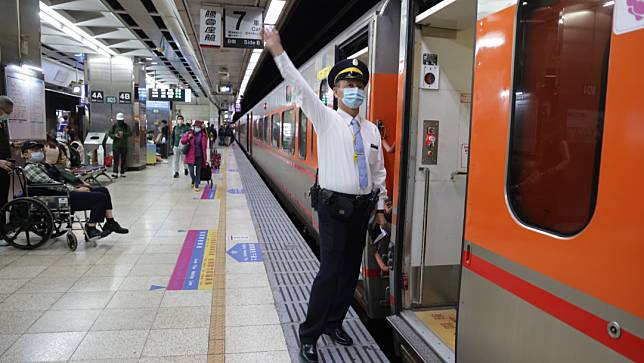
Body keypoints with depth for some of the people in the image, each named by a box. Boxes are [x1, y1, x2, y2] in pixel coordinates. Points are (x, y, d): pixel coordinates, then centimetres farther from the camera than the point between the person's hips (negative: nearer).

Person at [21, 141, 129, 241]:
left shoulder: (41, 165, 25)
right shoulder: (29, 168, -5)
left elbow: (62, 176, 23)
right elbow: (49, 183, -16)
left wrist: (80, 183, 8)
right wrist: (75, 189, -18)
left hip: (68, 190, 10)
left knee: (103, 190, 4)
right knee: (100, 197, -21)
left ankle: (111, 223, 1)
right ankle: (91, 229, -17)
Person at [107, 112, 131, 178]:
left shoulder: (126, 126, 5)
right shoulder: (114, 126, 6)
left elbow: (130, 133, -6)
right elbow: (109, 133, 8)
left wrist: (123, 134, -22)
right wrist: (115, 136, -12)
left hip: (124, 145, 1)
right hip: (116, 145, -1)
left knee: (123, 160, 5)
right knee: (116, 159, -8)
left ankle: (122, 173, 13)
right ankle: (115, 173, -12)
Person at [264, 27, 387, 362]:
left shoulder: (371, 130, 10)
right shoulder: (326, 119, -3)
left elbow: (379, 171, 15)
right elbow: (302, 88, -16)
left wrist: (380, 206, 16)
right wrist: (278, 53, -25)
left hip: (362, 207, 5)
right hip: (335, 205, -5)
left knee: (351, 269, 11)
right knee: (330, 270, -8)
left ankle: (334, 323, 30)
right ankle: (309, 335, 7)